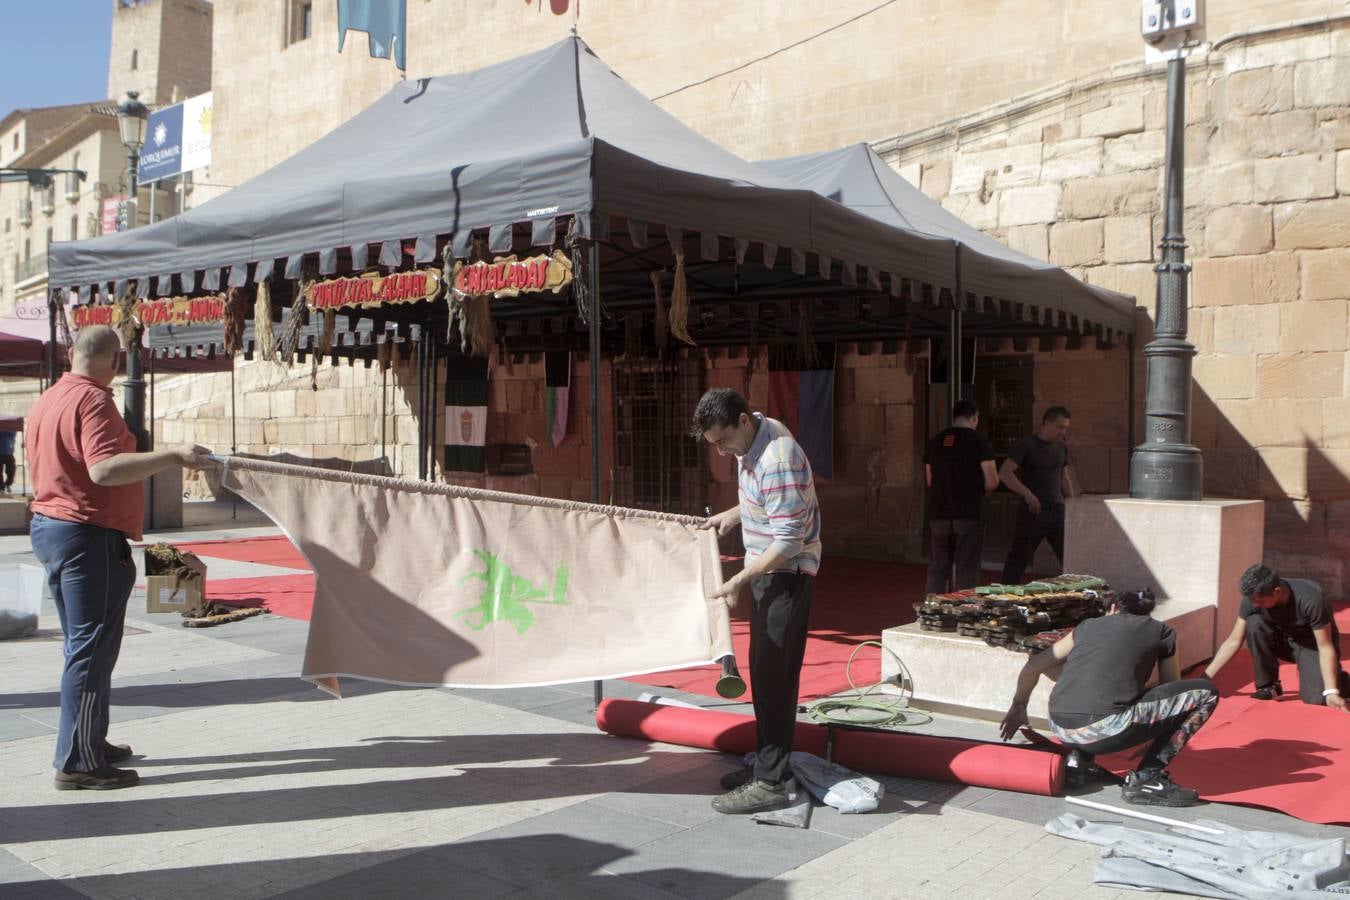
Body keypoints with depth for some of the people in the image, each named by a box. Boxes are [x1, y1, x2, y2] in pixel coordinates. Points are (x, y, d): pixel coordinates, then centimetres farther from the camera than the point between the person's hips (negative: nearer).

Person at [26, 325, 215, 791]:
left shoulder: (45, 402, 13)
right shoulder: (93, 401, -16)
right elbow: (104, 469, -29)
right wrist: (174, 455, -31)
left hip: (48, 525, 10)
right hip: (88, 534, -10)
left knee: (83, 644, 18)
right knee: (92, 649, -4)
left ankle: (88, 743, 27)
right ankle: (78, 762, 0)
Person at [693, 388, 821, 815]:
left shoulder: (779, 461, -27)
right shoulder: (752, 438, 3)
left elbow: (788, 543, -28)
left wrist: (738, 580, -29)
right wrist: (733, 514, 11)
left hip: (787, 573, -10)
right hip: (766, 570, 10)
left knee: (774, 674, -8)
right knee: (764, 670, 17)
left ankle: (771, 783, -1)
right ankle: (767, 762, 29)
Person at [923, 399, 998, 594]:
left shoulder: (935, 441, 8)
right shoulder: (979, 441, -6)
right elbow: (992, 482, -9)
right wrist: (978, 488, 11)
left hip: (938, 514, 4)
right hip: (969, 515, -4)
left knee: (937, 570, 10)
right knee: (966, 571, 1)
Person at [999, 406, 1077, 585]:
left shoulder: (1062, 448, 11)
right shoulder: (1026, 446, -8)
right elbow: (1004, 473, -17)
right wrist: (1026, 493, -27)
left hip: (1057, 511, 5)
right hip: (1031, 514, -5)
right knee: (1018, 559, 2)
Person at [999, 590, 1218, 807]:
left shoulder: (1088, 626, 25)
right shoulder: (1161, 631, 18)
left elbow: (1032, 666, 30)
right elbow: (1170, 688, 29)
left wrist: (1018, 706, 46)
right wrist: (1152, 734, 46)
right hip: (1104, 730, -5)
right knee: (1206, 693, 9)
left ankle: (1079, 760, 19)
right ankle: (1146, 779, 4)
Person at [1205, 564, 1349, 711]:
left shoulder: (1311, 599, -34)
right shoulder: (1253, 598, -22)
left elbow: (1325, 647, -28)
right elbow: (1233, 642, -16)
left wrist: (1331, 692, -36)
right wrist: (1204, 679, -21)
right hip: (1283, 640, 3)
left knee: (1316, 699, -24)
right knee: (1254, 623, -27)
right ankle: (1268, 686, -11)